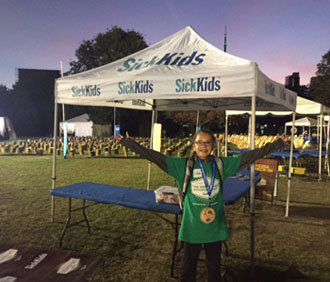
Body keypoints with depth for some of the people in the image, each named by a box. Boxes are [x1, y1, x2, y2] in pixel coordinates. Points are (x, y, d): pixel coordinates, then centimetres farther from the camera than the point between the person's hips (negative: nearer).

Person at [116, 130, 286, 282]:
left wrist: (277, 144, -1)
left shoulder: (222, 164, -3)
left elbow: (250, 156, -1)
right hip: (192, 228, -2)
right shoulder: (183, 165, -10)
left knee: (214, 268, 20)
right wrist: (129, 143, -19)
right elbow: (154, 156, -14)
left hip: (215, 227, 2)